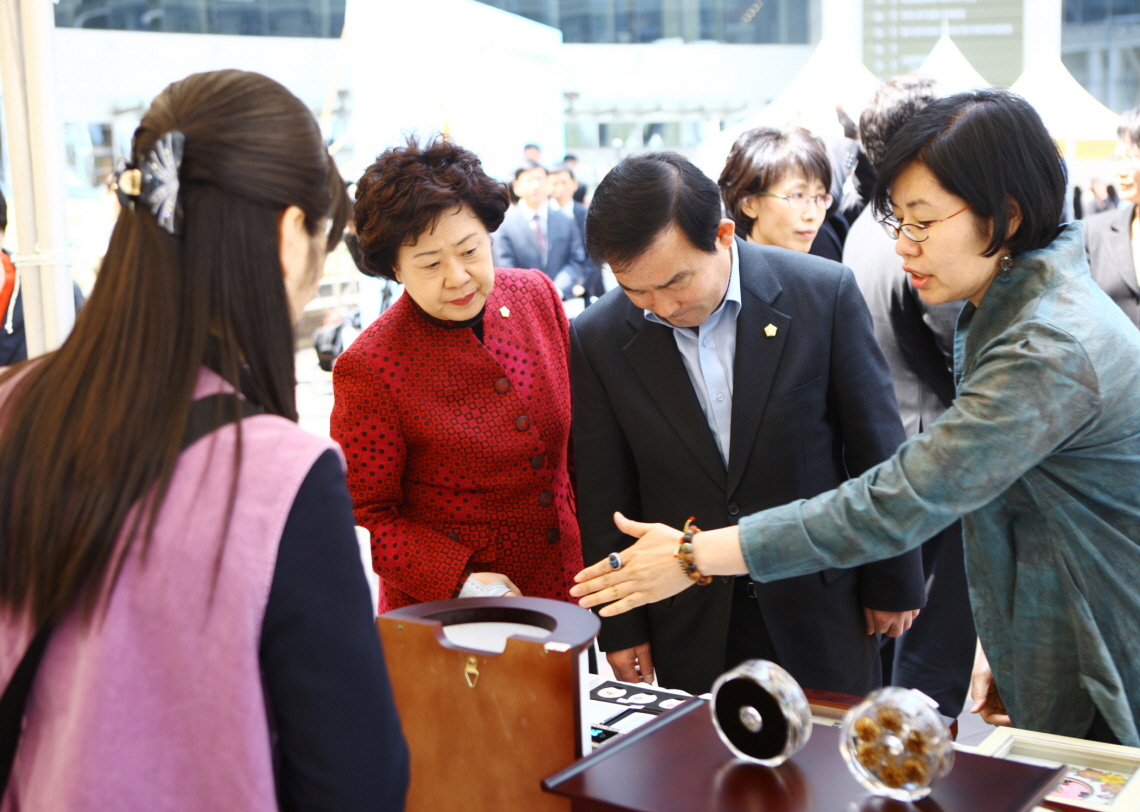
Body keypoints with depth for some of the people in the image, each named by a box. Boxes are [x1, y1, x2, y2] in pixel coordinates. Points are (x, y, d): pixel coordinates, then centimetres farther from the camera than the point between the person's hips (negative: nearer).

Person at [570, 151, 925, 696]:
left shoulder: (824, 293, -13)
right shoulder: (598, 338, -9)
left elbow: (876, 446, -4)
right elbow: (605, 499, -1)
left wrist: (893, 583, 2)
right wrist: (620, 626, 3)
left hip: (820, 601, 0)